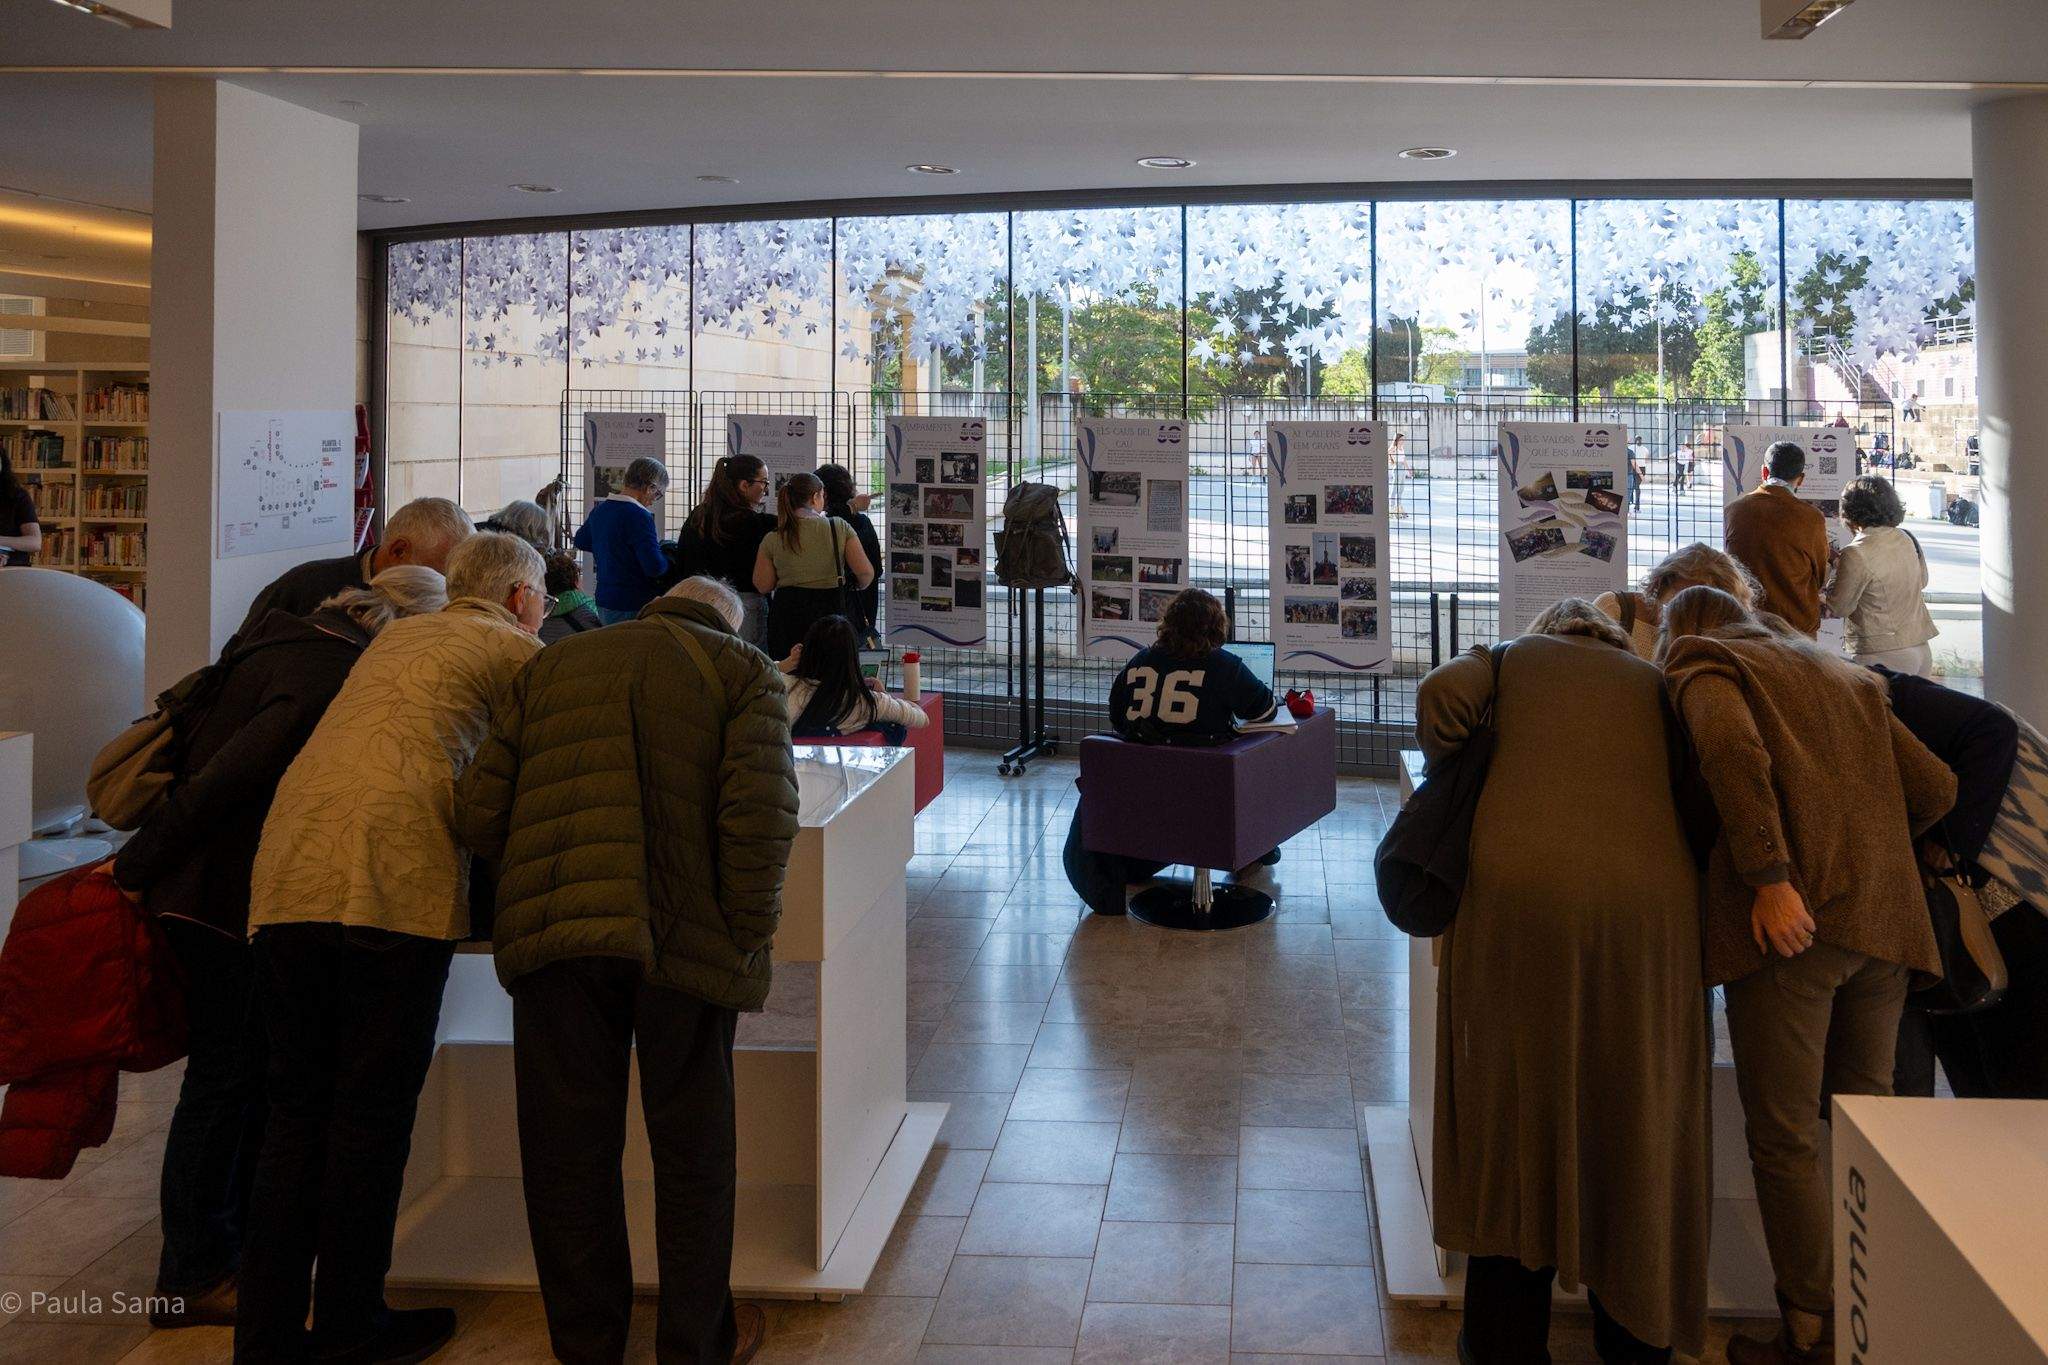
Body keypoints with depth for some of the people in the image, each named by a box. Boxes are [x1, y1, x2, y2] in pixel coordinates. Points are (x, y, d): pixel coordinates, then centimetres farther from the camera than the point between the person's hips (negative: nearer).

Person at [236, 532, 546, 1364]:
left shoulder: (395, 636, 28)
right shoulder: (517, 652, 9)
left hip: (287, 874, 6)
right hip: (398, 880, -6)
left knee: (296, 1109, 10)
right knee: (372, 1111, 3)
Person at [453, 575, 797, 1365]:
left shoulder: (552, 667, 19)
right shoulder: (744, 671, 8)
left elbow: (479, 811, 10)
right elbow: (761, 810, -9)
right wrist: (749, 931, -2)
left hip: (551, 935, 2)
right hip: (688, 938, -2)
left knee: (569, 1145, 14)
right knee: (691, 1144, 14)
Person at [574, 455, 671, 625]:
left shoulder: (600, 509, 8)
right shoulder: (639, 516, -18)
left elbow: (581, 541, 27)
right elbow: (655, 567, -23)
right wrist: (670, 557, -2)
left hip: (604, 604, 8)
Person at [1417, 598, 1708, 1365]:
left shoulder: (1509, 658, 18)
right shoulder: (1654, 683, 23)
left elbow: (1443, 696, -1)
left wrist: (1445, 771, 15)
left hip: (1522, 893, -1)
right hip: (1652, 899, 2)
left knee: (1514, 1113, 11)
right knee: (1635, 1129, 14)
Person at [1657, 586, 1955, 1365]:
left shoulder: (1701, 664, 6)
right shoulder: (1846, 675, 25)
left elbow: (1734, 749, -16)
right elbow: (1934, 789, 18)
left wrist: (1770, 877, -20)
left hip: (1790, 919, -6)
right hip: (1884, 915, 7)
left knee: (1784, 1138, 1)